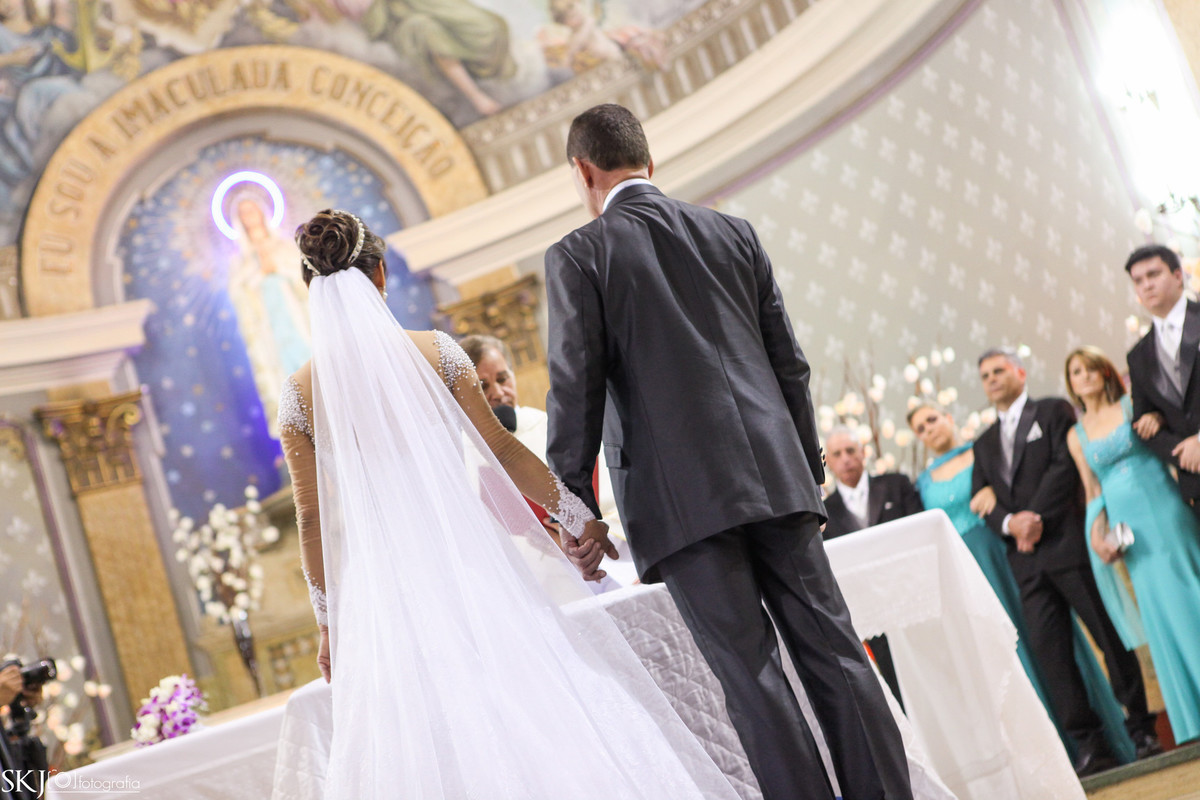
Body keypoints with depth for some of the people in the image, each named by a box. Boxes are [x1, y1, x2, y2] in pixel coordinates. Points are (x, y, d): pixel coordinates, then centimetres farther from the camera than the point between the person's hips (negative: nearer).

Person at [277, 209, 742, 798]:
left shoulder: (300, 393, 0)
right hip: (463, 556, -1)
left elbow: (313, 520, 2)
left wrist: (330, 621, 10)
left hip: (377, 580, 1)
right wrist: (576, 512, 8)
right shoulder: (433, 351, -3)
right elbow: (499, 448, -2)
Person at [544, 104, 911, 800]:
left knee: (750, 673, -3)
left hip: (681, 496, -4)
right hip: (775, 476, 5)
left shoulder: (576, 257, 1)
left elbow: (576, 391, -6)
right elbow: (791, 364, 15)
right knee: (833, 649, 7)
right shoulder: (734, 233, 14)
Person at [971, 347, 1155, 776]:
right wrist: (1010, 523, -8)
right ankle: (1089, 744, -2)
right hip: (1025, 558, 5)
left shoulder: (1053, 411, 7)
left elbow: (1066, 465, -6)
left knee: (1111, 636, -2)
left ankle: (1141, 728, 6)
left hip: (1067, 542, -5)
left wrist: (1037, 518, -12)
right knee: (1046, 648, -4)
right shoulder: (984, 444, 23)